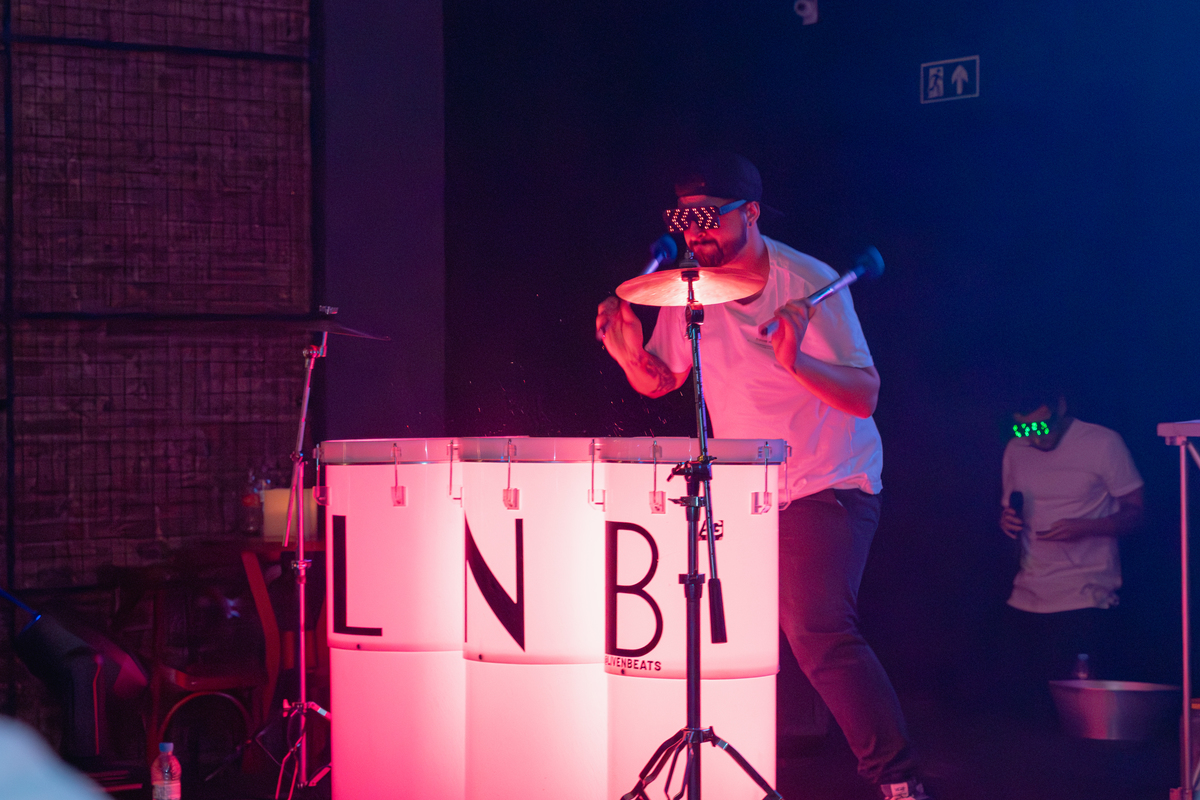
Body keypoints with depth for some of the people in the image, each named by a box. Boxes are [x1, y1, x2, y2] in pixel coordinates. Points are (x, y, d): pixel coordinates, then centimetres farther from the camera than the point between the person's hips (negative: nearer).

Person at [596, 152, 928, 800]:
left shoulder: (809, 284, -17)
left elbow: (864, 396, -21)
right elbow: (658, 381, 9)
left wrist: (796, 362, -39)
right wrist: (629, 352, -13)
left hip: (828, 486, -6)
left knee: (816, 631, -20)